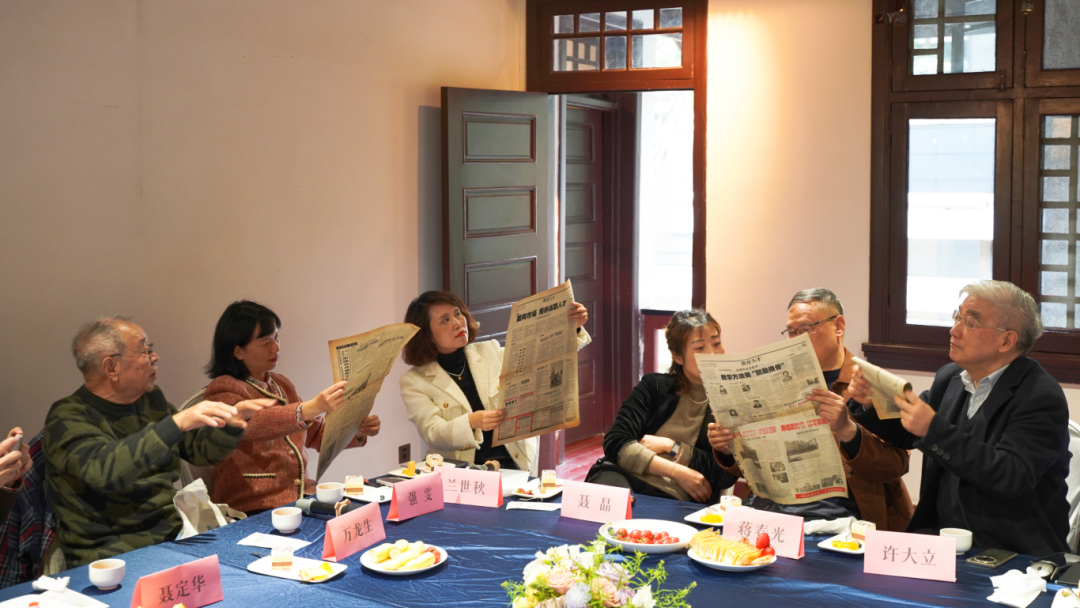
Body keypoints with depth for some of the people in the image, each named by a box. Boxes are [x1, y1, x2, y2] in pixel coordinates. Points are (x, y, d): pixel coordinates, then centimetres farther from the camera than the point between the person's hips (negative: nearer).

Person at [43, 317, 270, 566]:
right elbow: (103, 471, -27)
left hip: (172, 536, 7)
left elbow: (201, 451, 23)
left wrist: (231, 423, 2)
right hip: (112, 553, -7)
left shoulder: (151, 401, 14)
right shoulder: (67, 417, -7)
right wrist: (176, 423, -32)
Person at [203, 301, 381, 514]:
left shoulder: (281, 384, 17)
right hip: (253, 510, -7)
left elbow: (316, 434, 22)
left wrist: (358, 431, 3)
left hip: (303, 496, 7)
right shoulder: (222, 390, -6)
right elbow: (252, 424, -26)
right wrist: (312, 408, -40)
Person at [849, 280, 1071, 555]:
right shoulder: (950, 378, 9)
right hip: (940, 531, 6)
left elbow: (1011, 477, -26)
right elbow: (905, 434, 24)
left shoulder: (1041, 398, -13)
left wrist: (935, 430, -27)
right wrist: (871, 403, 3)